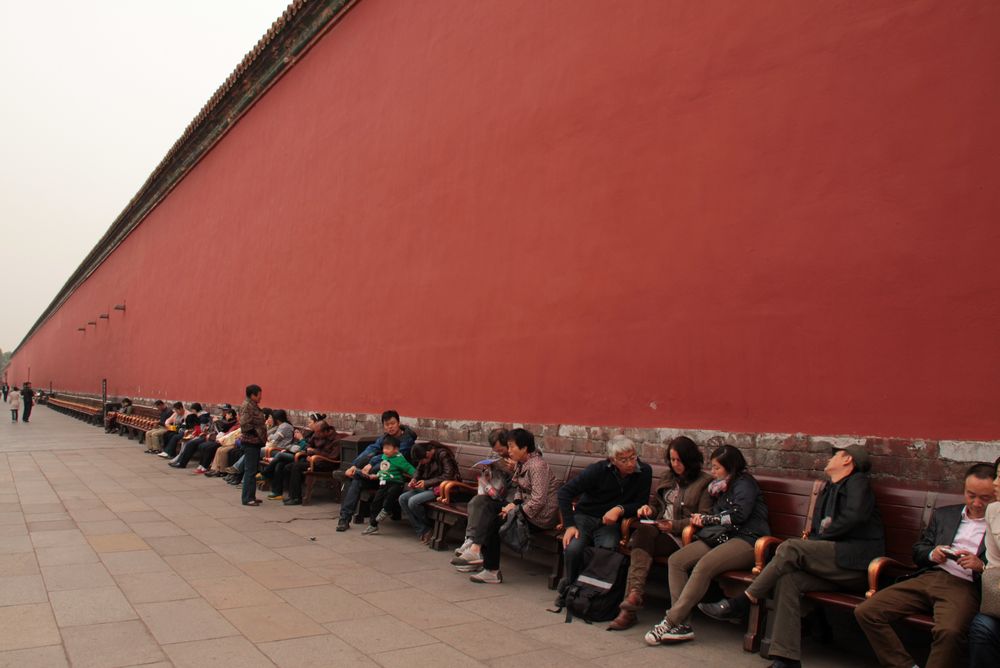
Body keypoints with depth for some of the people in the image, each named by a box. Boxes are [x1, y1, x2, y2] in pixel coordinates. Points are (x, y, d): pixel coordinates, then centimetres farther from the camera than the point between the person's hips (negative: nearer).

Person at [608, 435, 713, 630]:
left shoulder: (704, 482, 3)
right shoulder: (667, 478, 23)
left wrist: (675, 525, -14)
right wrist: (648, 508, 6)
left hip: (682, 537, -5)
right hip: (657, 530, 5)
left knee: (642, 540, -30)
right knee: (643, 531, -31)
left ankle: (631, 602, -36)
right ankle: (634, 594, -42)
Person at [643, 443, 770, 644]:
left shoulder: (744, 483, 0)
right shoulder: (721, 486, 25)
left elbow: (737, 517, -11)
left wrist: (707, 519, -1)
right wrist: (702, 518, 3)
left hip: (747, 540, -8)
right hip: (721, 537, 8)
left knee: (704, 565, -34)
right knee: (675, 560, -14)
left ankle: (671, 621, -32)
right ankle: (682, 624, -22)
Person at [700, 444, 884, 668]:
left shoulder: (858, 482, 5)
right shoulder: (829, 490, 27)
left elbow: (854, 517, -14)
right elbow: (818, 531, 24)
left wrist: (821, 537, -7)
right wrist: (811, 542, 1)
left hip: (856, 562, -6)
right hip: (835, 563, 7)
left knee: (790, 547, -25)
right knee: (788, 578, -21)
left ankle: (741, 603, -20)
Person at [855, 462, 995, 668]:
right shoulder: (943, 514, 23)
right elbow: (918, 550, 22)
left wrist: (981, 566, -14)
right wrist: (932, 553, 1)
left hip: (965, 586, -4)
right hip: (927, 578, 5)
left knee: (949, 631, -39)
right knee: (865, 612, -14)